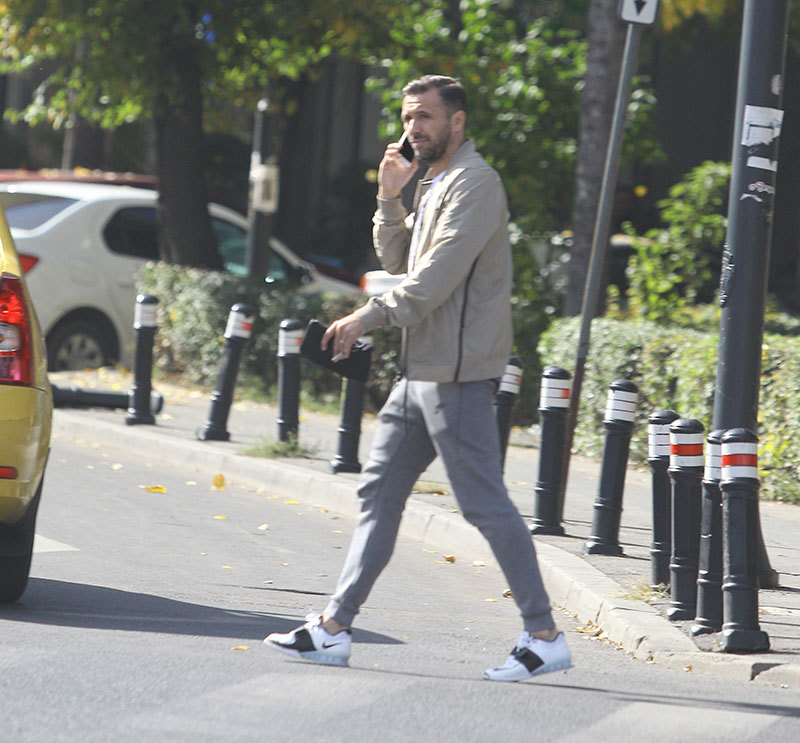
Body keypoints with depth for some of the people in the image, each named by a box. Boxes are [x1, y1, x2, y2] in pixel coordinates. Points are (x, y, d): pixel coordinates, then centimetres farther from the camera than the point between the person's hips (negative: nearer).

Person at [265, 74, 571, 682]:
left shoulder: (475, 183, -12)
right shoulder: (435, 184, 19)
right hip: (421, 371, 10)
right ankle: (334, 628, 12)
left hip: (458, 375, -10)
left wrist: (371, 316, -19)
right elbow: (401, 260, 21)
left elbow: (438, 274, -20)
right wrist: (390, 198, 9)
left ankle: (545, 636, -3)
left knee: (485, 504, -8)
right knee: (380, 491, 9)